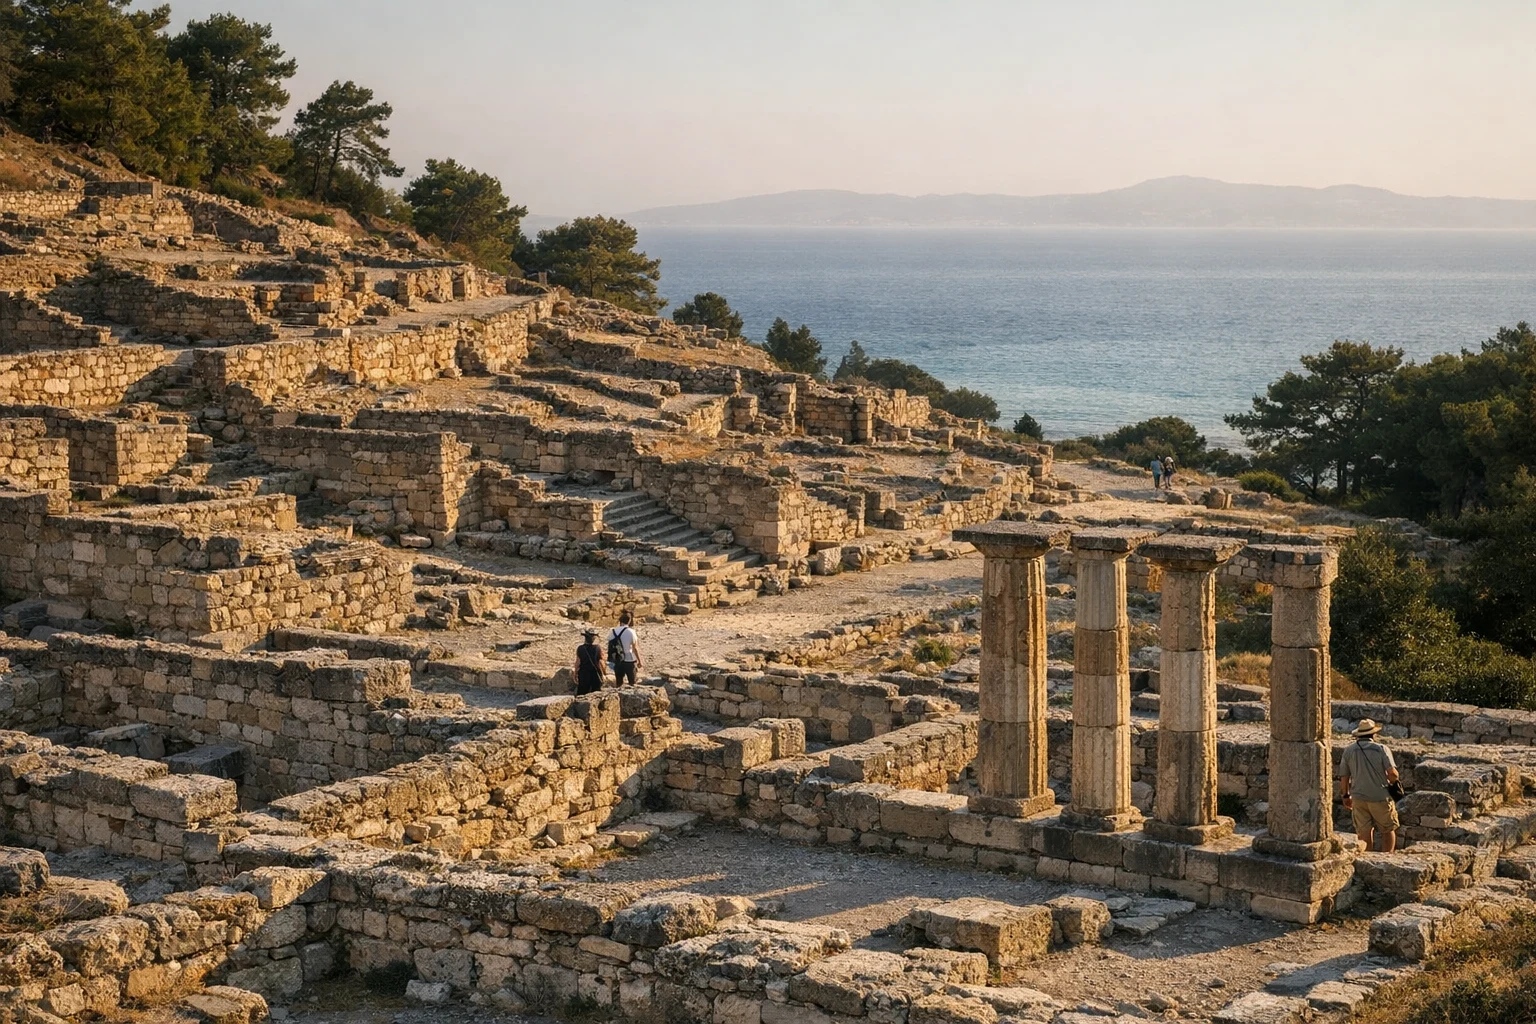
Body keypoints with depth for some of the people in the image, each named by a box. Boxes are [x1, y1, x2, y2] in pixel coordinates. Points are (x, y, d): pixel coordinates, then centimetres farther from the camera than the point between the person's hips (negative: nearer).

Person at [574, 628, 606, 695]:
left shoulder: (580, 649, -7)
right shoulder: (599, 649, -11)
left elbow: (578, 663, -4)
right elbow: (601, 663, -8)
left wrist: (576, 674, 6)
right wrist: (605, 673, 7)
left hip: (583, 675, 1)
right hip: (596, 676, -1)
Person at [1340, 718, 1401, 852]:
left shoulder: (1349, 750, 3)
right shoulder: (1382, 749, -6)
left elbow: (1343, 777, 6)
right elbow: (1392, 773, -15)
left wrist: (1346, 795, 18)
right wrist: (1393, 781, 8)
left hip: (1358, 797, 3)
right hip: (1380, 797, -3)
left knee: (1364, 832, 8)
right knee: (1389, 830, 10)